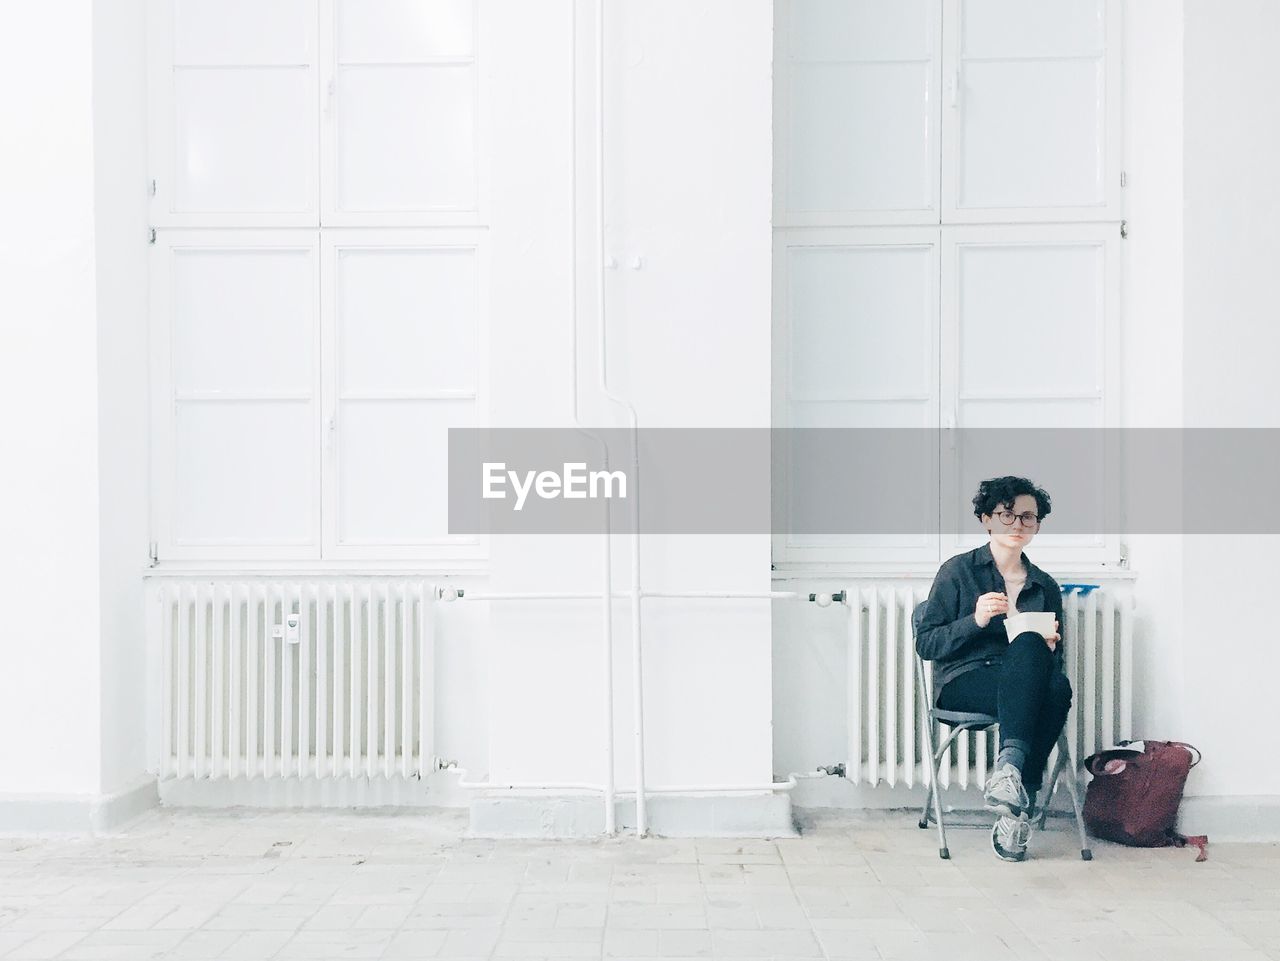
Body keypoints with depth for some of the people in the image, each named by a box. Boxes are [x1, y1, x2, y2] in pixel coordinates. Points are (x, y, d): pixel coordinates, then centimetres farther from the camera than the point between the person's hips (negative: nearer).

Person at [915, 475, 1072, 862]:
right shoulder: (958, 570, 8)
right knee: (1029, 644, -36)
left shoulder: (1046, 586, 20)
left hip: (1024, 687, 4)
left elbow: (1053, 661, 22)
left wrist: (1050, 647, -2)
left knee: (1059, 687, -34)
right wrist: (975, 621, -13)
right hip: (963, 682, -3)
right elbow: (925, 644, 2)